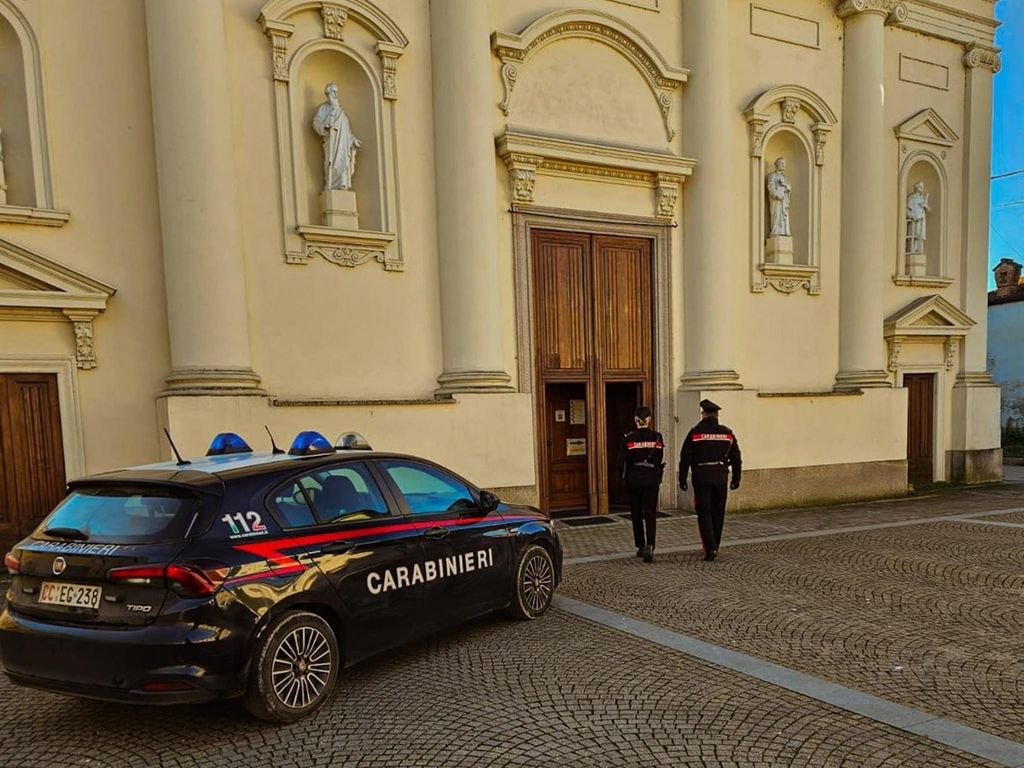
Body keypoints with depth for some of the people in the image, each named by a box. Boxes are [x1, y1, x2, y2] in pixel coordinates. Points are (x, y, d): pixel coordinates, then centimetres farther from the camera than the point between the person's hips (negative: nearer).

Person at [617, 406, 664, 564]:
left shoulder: (628, 438, -7)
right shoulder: (657, 437, -3)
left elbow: (622, 461, -5)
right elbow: (660, 460, 0)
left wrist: (624, 477, 12)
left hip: (634, 479, 0)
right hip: (651, 478, 0)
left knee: (636, 514, 13)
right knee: (650, 514, 2)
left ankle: (641, 547, 20)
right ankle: (650, 547, -14)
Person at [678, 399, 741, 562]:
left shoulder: (695, 433, -4)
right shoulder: (727, 433, 5)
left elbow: (685, 458, -5)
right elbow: (736, 458, 7)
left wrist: (682, 479, 2)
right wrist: (736, 479, 15)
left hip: (701, 477, -3)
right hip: (721, 477, 3)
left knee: (704, 513, 1)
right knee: (718, 513, 14)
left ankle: (710, 549, -9)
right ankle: (714, 547, 23)